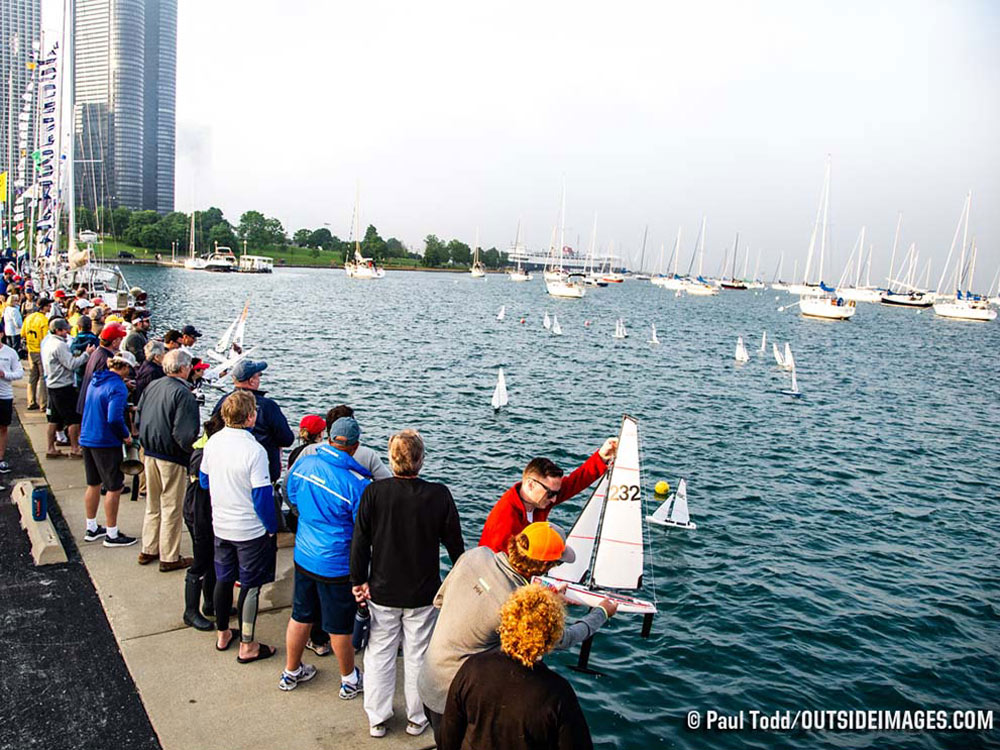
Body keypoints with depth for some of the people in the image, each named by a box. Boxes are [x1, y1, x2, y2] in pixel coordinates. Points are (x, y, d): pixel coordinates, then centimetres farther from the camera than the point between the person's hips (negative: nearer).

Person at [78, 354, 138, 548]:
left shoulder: (95, 380, 8)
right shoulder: (118, 388, -20)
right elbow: (114, 418, -29)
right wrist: (126, 435, -13)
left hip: (87, 439, 9)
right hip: (106, 443, -9)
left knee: (93, 484, 20)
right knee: (114, 487, 2)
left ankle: (91, 528, 31)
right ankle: (112, 535, 10)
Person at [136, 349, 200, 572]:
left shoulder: (152, 386, 3)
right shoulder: (183, 394, -20)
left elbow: (139, 417, 12)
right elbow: (185, 434, -24)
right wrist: (193, 453, -8)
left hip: (150, 453, 7)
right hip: (172, 458, -7)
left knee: (152, 505, 21)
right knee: (172, 508, 4)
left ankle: (148, 550, 32)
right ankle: (169, 558, 13)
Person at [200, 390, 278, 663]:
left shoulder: (213, 442, -3)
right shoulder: (254, 450, -24)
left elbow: (204, 481, 11)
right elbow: (262, 495, -20)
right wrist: (272, 528, -7)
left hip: (220, 526, 6)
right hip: (250, 529, -6)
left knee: (223, 579, 20)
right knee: (250, 585, 6)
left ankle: (223, 634, 35)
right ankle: (247, 646, 15)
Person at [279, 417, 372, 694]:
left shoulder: (304, 463, -7)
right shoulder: (357, 483, -24)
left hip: (303, 556, 5)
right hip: (337, 565, -5)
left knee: (300, 617, 22)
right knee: (339, 627, 12)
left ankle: (291, 672, 40)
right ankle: (350, 681, 32)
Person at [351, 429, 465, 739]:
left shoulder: (374, 492, -14)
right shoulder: (439, 495, -13)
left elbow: (360, 542, -8)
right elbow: (455, 544, -3)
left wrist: (359, 581, 4)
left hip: (382, 593, 0)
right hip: (424, 595, 0)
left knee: (379, 655, 16)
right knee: (418, 656, 15)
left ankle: (377, 719, 28)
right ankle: (417, 718, 28)